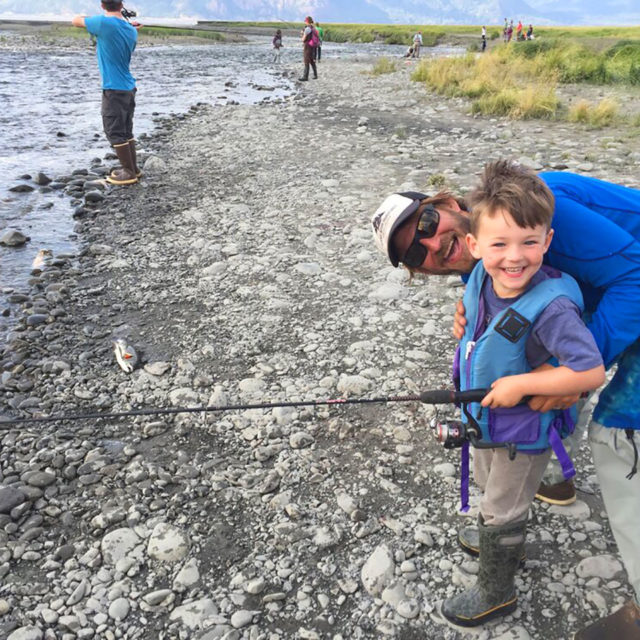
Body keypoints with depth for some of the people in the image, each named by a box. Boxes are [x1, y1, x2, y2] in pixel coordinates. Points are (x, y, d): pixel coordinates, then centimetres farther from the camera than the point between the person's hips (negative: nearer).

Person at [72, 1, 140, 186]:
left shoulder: (103, 23, -15)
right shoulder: (131, 31, 4)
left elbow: (75, 21, 2)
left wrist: (86, 16, 21)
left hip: (114, 89, -7)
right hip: (129, 87, 7)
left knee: (115, 132, 1)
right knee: (126, 131, 16)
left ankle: (129, 172, 4)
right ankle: (133, 168, 21)